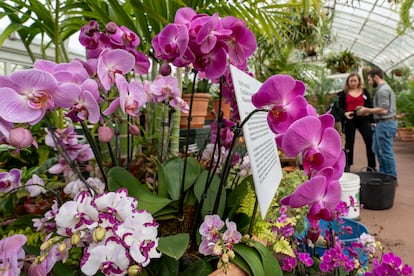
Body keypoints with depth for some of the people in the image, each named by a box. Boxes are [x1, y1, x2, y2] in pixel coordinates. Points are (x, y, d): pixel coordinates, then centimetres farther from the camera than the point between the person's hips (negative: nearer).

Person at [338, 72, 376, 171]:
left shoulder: (365, 91, 10)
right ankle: (347, 165, 17)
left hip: (363, 119, 1)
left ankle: (372, 166, 7)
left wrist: (372, 121, 2)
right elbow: (340, 107, 5)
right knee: (349, 143, 6)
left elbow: (370, 106, 8)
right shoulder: (344, 93, 6)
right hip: (350, 120, -1)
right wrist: (345, 113, -17)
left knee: (370, 141, -3)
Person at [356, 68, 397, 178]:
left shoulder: (382, 90, -16)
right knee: (377, 149, 18)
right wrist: (368, 112, 11)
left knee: (386, 152, -2)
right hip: (384, 123, 11)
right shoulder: (385, 88, 16)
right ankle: (383, 174, 27)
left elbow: (383, 110, -23)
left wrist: (367, 110, -13)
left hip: (385, 124, -11)